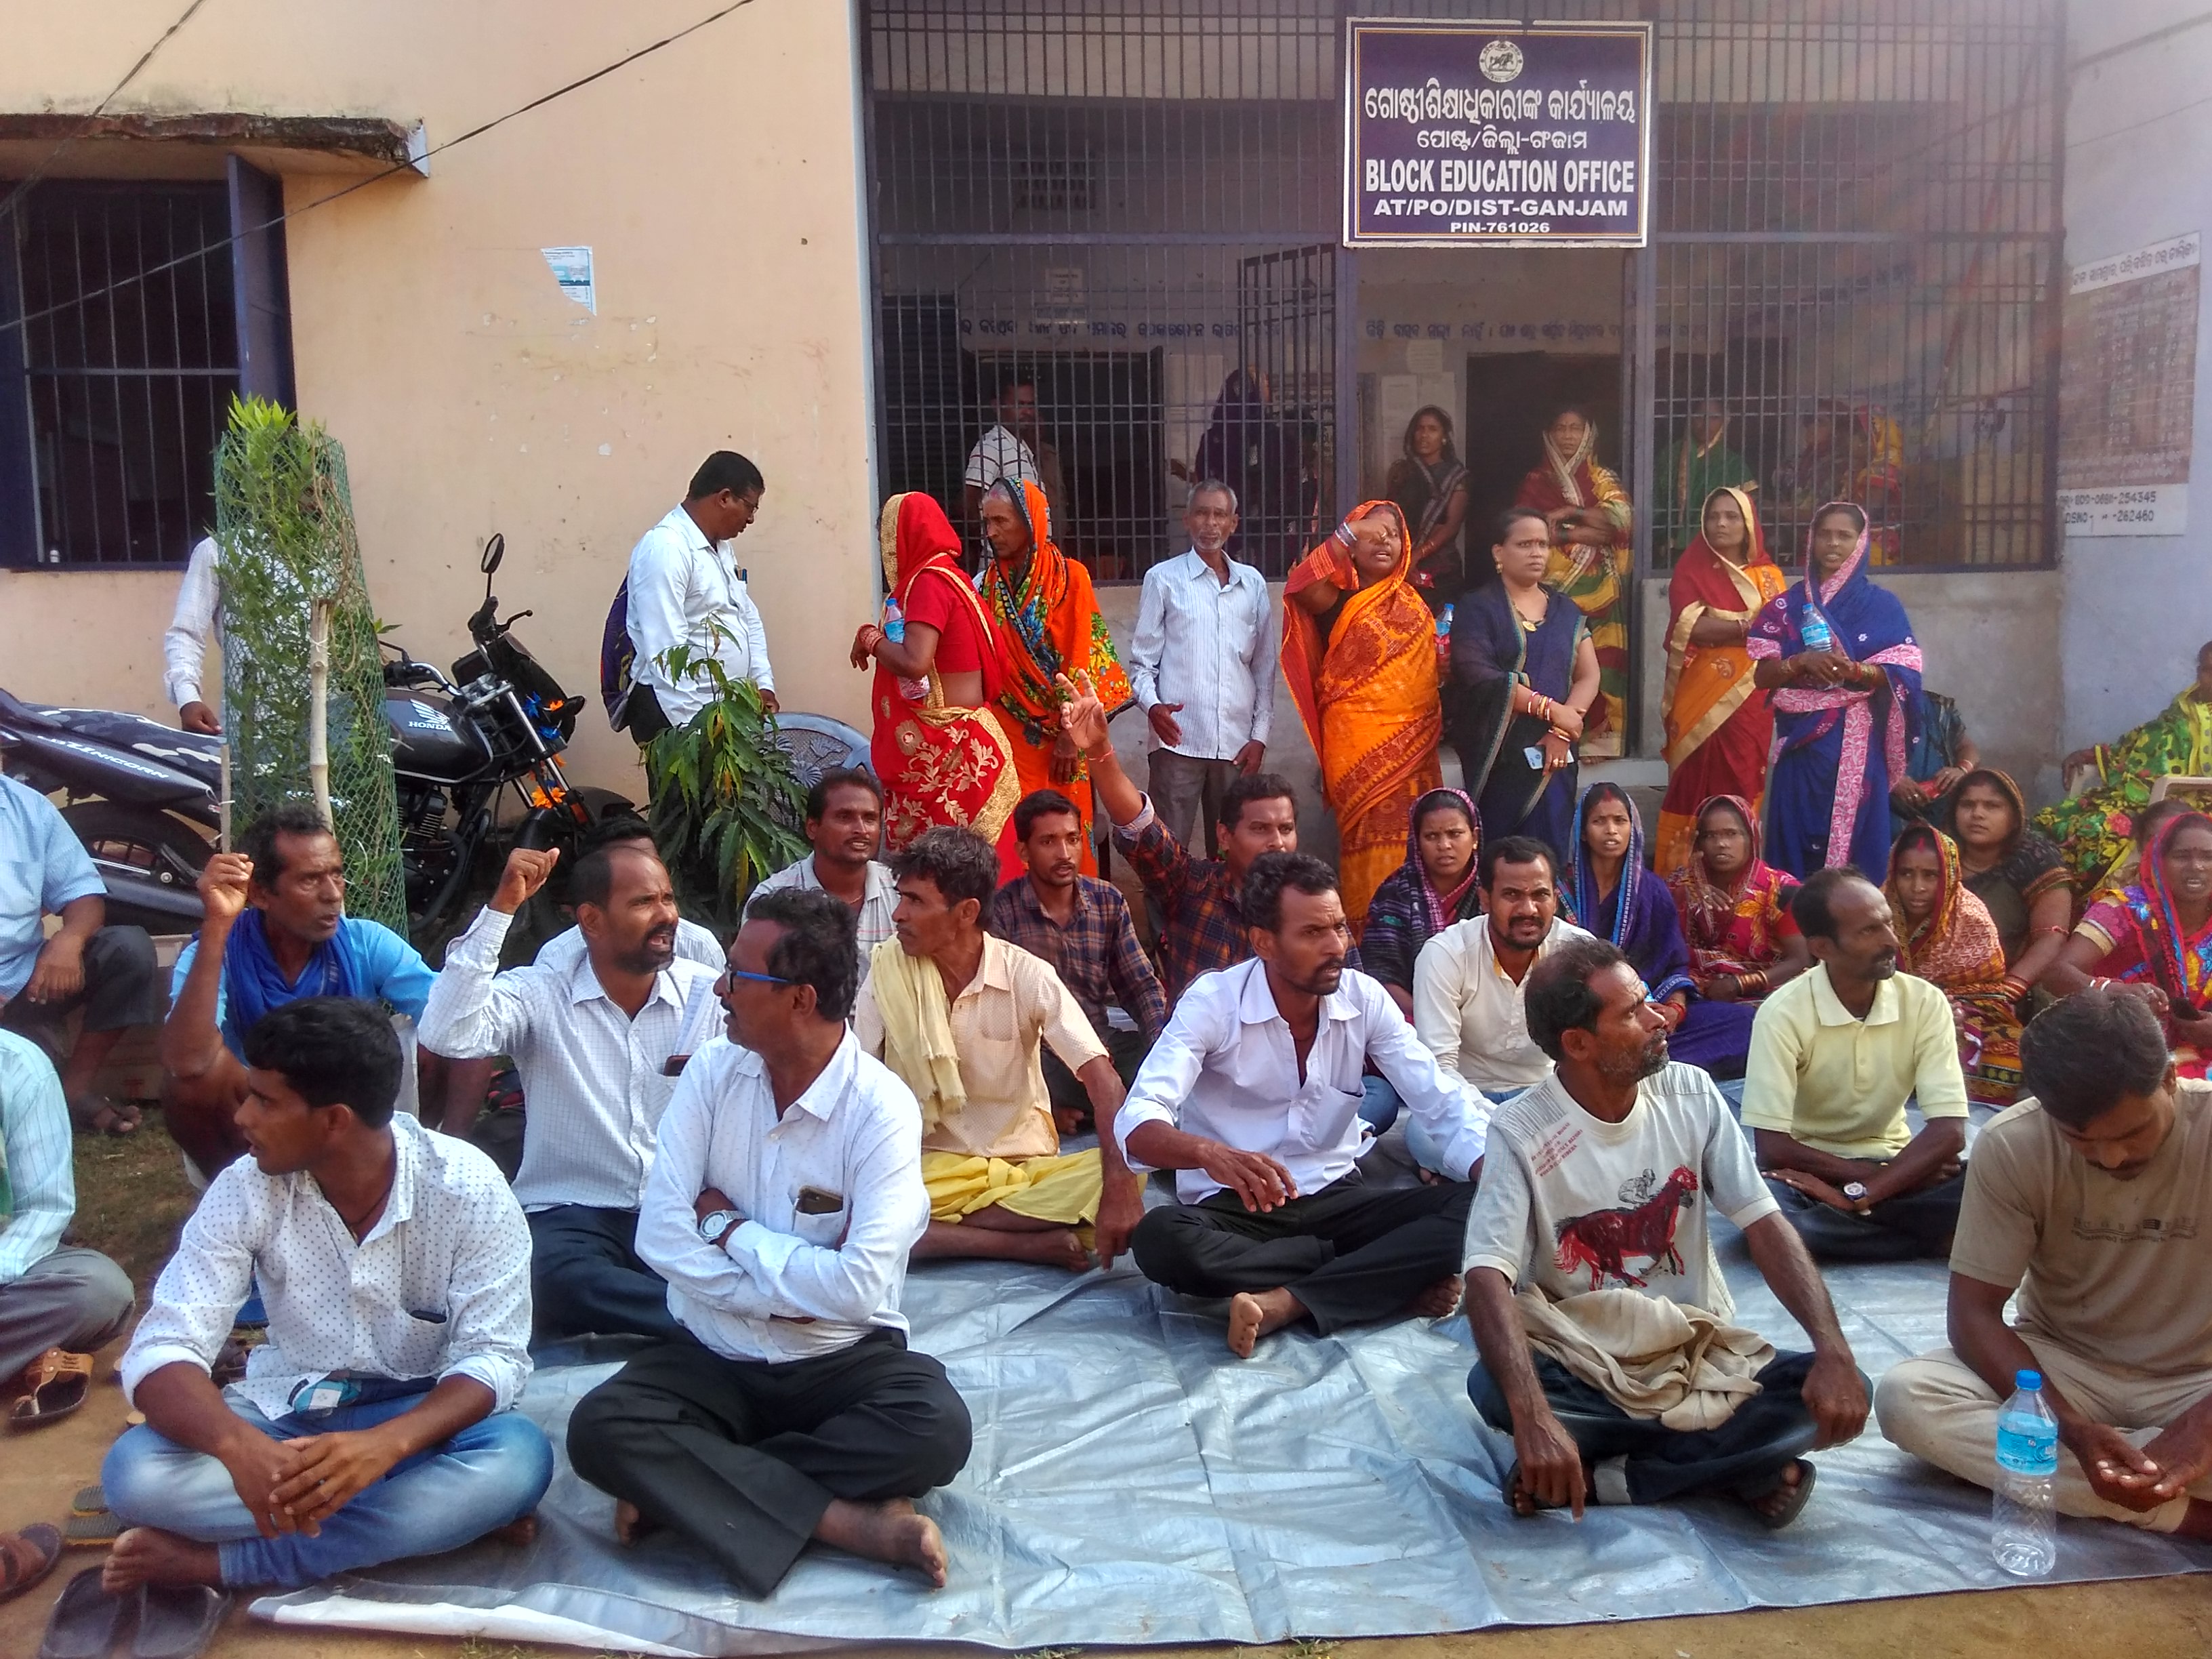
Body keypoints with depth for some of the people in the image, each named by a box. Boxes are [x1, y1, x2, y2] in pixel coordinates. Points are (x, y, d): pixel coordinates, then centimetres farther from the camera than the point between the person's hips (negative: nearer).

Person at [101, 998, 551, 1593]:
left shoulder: (466, 1188, -18)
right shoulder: (246, 1190, -11)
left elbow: (493, 1358, -20)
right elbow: (162, 1349, -17)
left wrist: (386, 1444, -40)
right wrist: (238, 1445, -39)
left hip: (419, 1418, -2)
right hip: (286, 1418, 2)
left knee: (519, 1459, -34)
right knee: (135, 1472, -25)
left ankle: (221, 1561, -22)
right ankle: (437, 1517, -21)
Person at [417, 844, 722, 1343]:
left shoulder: (712, 996, 3)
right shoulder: (538, 994, 0)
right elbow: (448, 1036, -19)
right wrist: (501, 908, -19)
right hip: (569, 1215, 1)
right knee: (559, 1281, -34)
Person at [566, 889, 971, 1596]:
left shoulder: (882, 1109, -16)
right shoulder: (712, 1074, -4)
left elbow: (857, 1288, -25)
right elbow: (659, 1233, -11)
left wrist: (728, 1228, -14)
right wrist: (788, 1291, -17)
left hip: (839, 1359, -2)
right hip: (713, 1356, 3)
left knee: (937, 1428, -31)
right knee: (600, 1429, -25)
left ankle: (682, 1488, -17)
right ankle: (851, 1520, -22)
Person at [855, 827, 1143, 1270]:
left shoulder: (1028, 976, -10)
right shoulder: (888, 967, -7)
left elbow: (1102, 1079, -17)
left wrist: (1119, 1188, -31)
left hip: (1026, 1167, 0)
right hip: (931, 1167, 1)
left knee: (1117, 1178, -28)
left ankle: (934, 1228, -20)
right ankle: (1033, 1244, -21)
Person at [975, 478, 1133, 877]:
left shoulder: (1069, 577, -4)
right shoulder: (988, 583, 7)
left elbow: (1082, 660, -7)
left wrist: (1069, 735, -12)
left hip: (1057, 735, -3)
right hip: (1008, 734, 3)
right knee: (1012, 836, 1)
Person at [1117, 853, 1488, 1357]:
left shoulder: (1364, 999, -3)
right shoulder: (1212, 1002, -14)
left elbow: (1445, 1103, -6)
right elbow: (1137, 1122, -25)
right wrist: (1209, 1153, -48)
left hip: (1334, 1198, 3)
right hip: (1232, 1206, -3)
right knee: (1159, 1238, -36)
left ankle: (1285, 1303, -27)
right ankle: (1390, 1282, -21)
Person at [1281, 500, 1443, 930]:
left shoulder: (1413, 605, 16)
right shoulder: (1340, 601, -1)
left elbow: (1430, 670, 22)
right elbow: (1305, 588, -23)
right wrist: (1347, 534, -22)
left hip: (1413, 745, 5)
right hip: (1359, 745, -5)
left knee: (1410, 842, 4)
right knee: (1372, 838, -7)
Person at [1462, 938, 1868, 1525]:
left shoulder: (1691, 1095, -3)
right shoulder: (1520, 1134, -16)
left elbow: (1765, 1227, -5)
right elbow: (1487, 1279, -26)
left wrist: (1834, 1350, -21)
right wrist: (1533, 1418, -42)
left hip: (1704, 1354, 4)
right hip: (1581, 1372, -3)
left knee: (1841, 1393, -21)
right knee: (1493, 1386, -34)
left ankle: (1598, 1476, -19)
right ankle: (1736, 1465, -19)